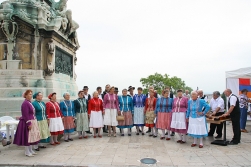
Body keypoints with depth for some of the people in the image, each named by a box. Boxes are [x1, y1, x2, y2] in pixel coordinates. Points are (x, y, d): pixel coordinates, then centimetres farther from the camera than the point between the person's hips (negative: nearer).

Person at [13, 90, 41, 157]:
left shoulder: (29, 103, 11)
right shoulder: (25, 103, -17)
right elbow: (25, 115, -21)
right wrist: (29, 124, -23)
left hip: (32, 122, 10)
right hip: (27, 122, -10)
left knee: (31, 136, 15)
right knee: (27, 137, -1)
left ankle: (30, 150, 25)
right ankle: (27, 152, 9)